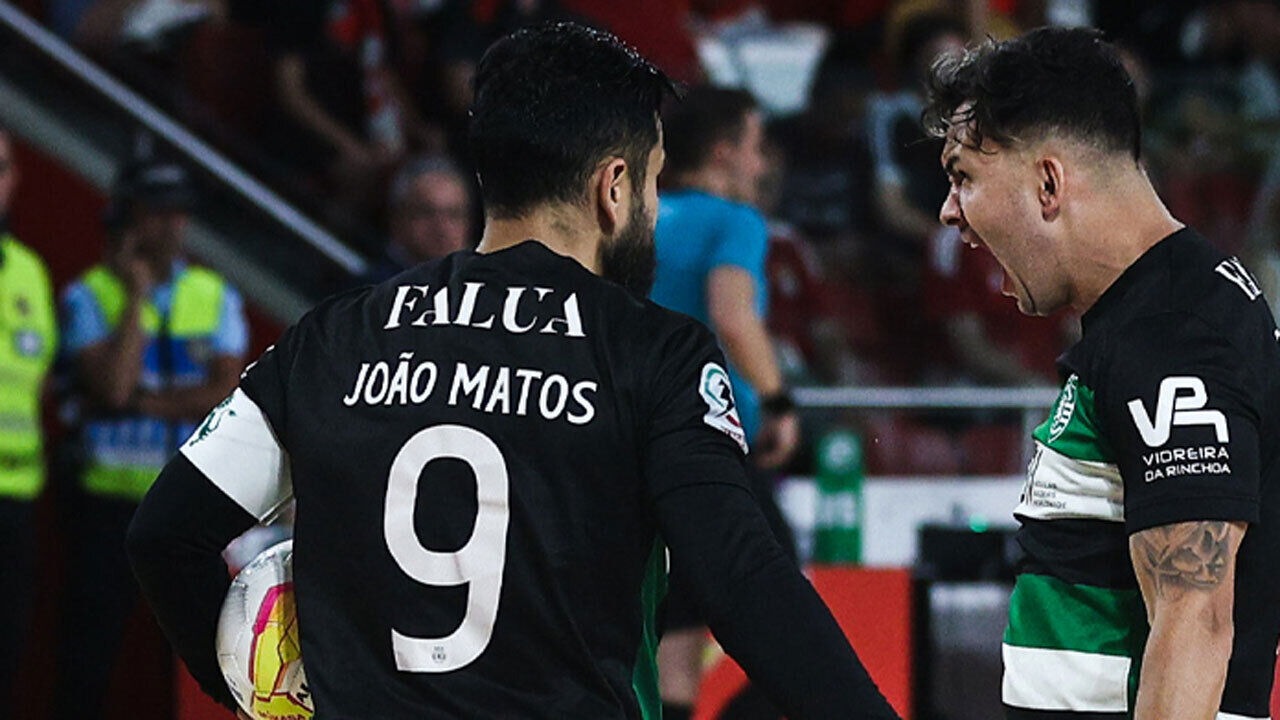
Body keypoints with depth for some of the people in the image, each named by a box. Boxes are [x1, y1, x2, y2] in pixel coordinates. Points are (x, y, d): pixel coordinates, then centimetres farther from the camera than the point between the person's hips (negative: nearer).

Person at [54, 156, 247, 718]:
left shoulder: (216, 297, 8)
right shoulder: (88, 295, 0)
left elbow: (230, 394, -3)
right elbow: (113, 385, -15)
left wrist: (143, 400, -11)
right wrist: (137, 294, -9)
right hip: (110, 498, -2)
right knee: (90, 643, -2)